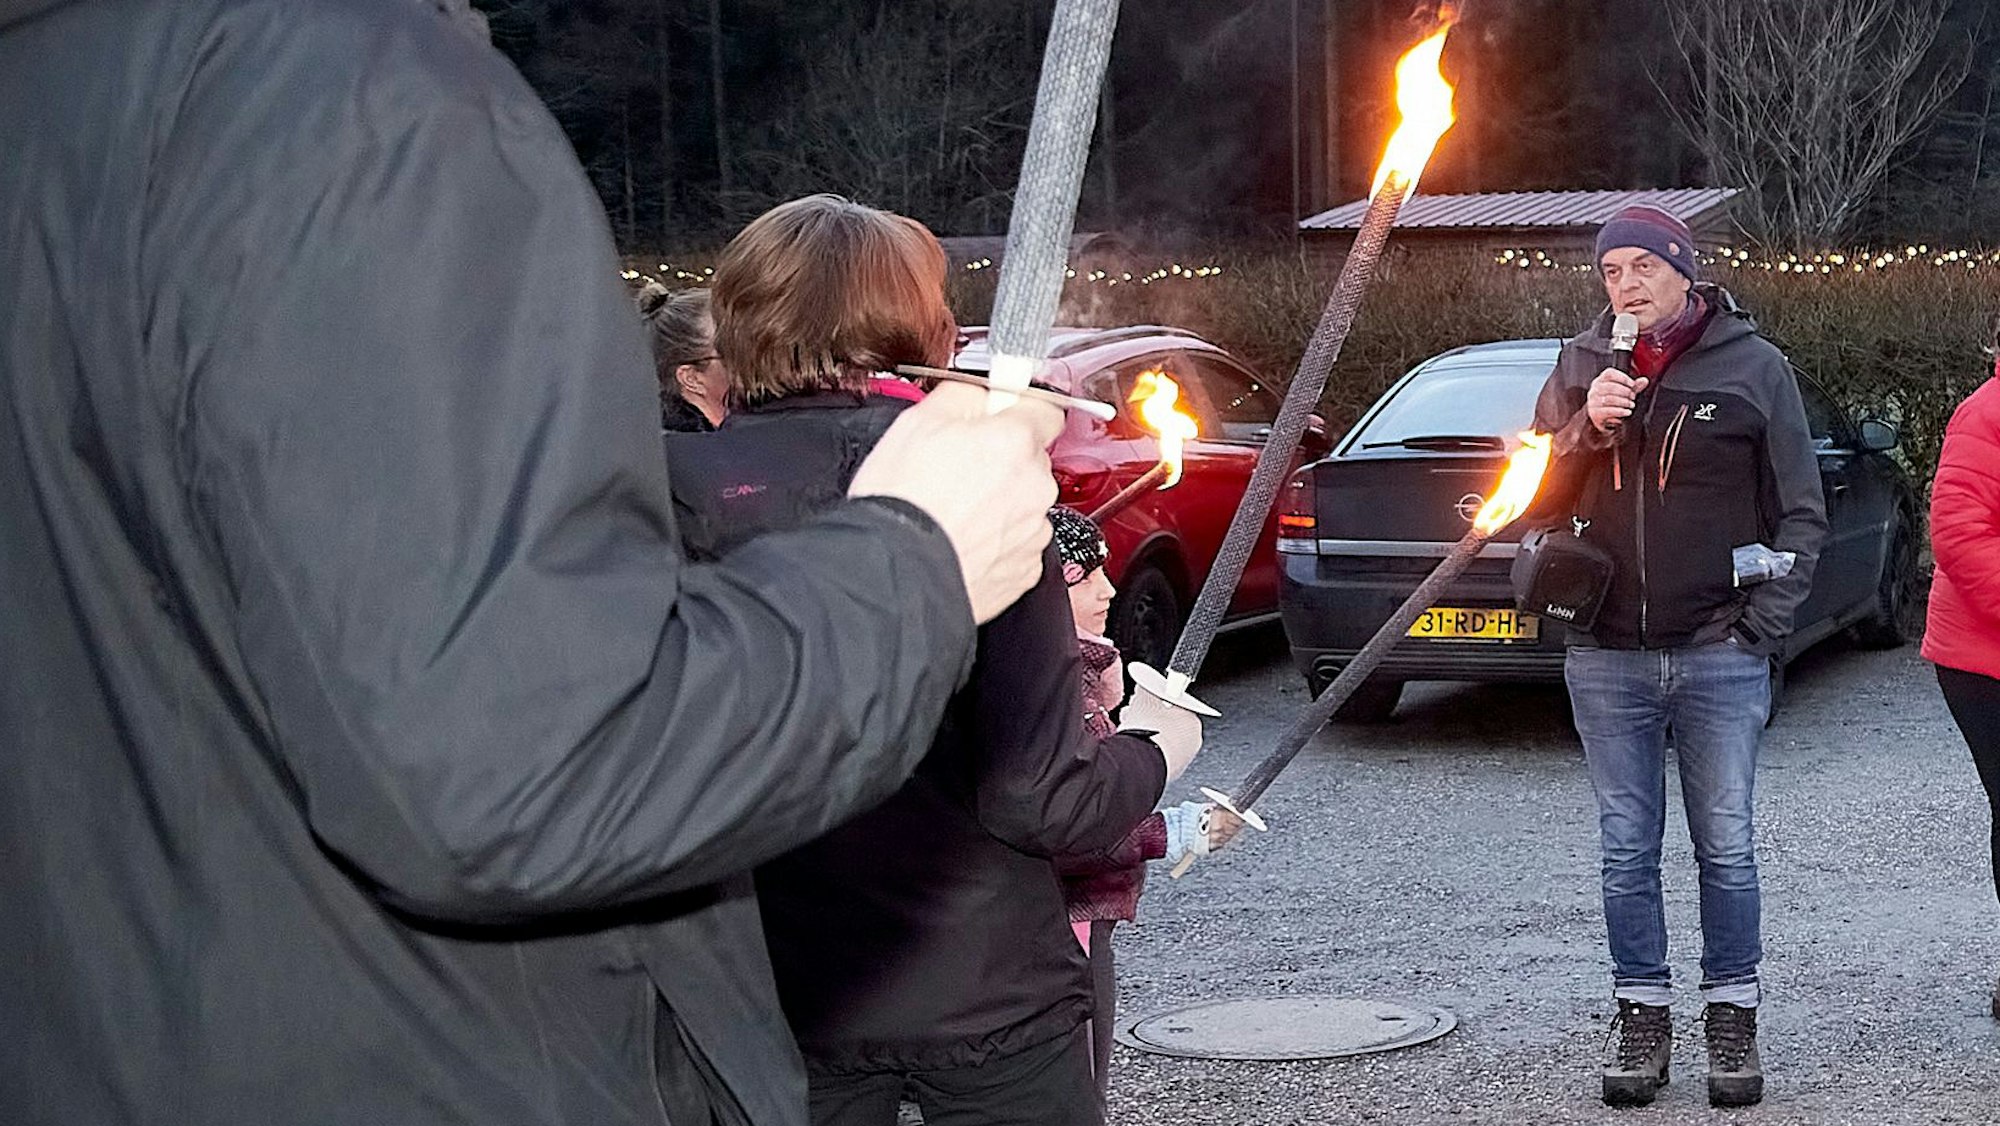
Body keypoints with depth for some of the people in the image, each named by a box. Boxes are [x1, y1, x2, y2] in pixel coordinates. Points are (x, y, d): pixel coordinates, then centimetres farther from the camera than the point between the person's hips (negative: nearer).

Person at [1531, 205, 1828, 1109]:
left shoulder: (1753, 366, 1)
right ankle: (1642, 1021, 16)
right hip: (1607, 660, 2)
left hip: (1719, 659, -2)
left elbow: (1801, 515, 4)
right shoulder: (1582, 366, 7)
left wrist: (1762, 624, -5)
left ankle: (1732, 1020, 15)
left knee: (1724, 847, 4)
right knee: (1627, 849, 7)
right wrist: (1584, 428, -11)